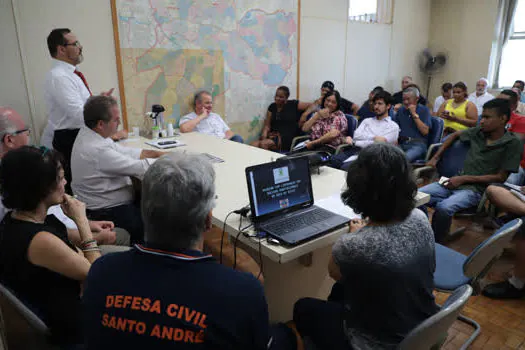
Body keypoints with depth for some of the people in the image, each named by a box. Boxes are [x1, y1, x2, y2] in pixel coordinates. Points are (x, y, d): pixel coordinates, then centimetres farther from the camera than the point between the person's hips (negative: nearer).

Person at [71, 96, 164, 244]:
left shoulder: (88, 134, 2)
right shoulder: (97, 150, -28)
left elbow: (124, 152, 10)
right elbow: (140, 168, -25)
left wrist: (156, 153, 3)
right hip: (108, 214, -10)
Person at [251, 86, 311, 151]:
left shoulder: (293, 104, 4)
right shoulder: (272, 107, 16)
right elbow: (267, 125, 10)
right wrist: (264, 135, -8)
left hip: (287, 138, -4)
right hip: (273, 136, 4)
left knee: (263, 144, -31)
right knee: (253, 145, -26)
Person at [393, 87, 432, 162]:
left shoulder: (424, 110, 8)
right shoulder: (401, 110, 18)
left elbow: (425, 131, -4)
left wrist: (414, 114, -5)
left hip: (418, 144, -3)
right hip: (402, 144, 3)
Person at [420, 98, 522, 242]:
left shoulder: (512, 144, -5)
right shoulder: (478, 132, 9)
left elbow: (500, 177, -7)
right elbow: (455, 135, 27)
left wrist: (464, 178, -13)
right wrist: (435, 158, 17)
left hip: (476, 189, -5)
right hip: (456, 182, 6)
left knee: (444, 207, -35)